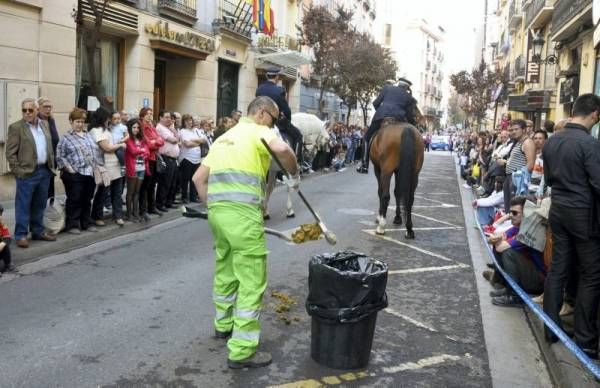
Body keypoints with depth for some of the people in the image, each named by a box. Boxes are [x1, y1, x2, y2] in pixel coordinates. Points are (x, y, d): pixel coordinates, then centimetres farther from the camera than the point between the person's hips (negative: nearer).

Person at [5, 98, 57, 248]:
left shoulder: (44, 124, 11)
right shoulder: (16, 127, -6)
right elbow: (10, 152, -7)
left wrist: (51, 166, 10)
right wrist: (17, 170, -12)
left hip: (45, 171, 6)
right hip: (27, 173, -5)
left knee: (39, 204, 14)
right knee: (23, 205, 0)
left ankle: (38, 231, 25)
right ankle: (21, 235, 7)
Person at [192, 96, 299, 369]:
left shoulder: (224, 137, 23)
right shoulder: (258, 131, 1)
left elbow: (198, 178, 21)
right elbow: (282, 149, -22)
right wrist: (294, 175, -5)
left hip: (216, 210, 8)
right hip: (242, 212, -8)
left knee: (225, 268, 24)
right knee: (251, 279, -2)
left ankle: (224, 324, 42)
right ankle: (242, 351, 1)